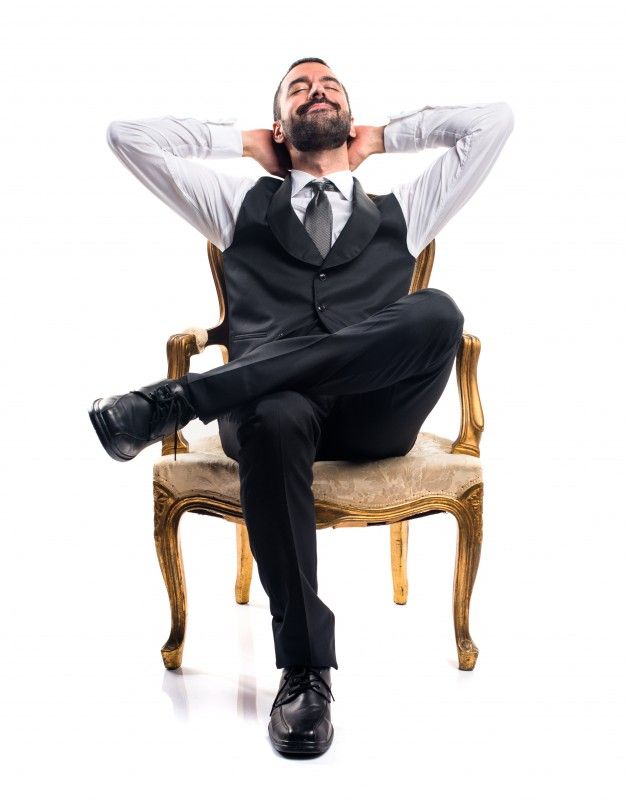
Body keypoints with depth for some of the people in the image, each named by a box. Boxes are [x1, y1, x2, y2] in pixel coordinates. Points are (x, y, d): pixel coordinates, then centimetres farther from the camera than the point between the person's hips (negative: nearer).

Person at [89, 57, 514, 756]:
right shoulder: (243, 206, 28)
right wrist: (242, 141, 28)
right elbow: (128, 136, 23)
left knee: (436, 311, -31)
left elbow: (494, 120, 26)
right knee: (273, 418, -39)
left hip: (374, 414, 1)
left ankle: (174, 399, -32)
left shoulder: (399, 212, 29)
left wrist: (384, 135, 30)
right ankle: (305, 669, -27)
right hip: (269, 405, -1)